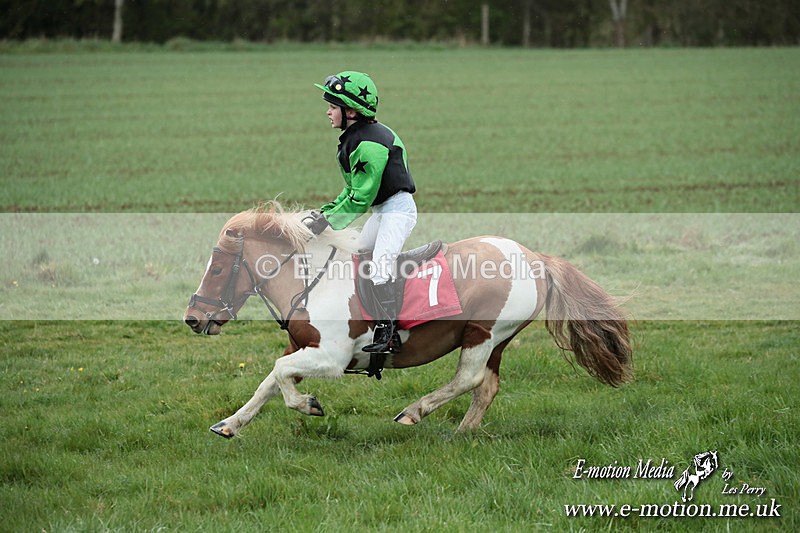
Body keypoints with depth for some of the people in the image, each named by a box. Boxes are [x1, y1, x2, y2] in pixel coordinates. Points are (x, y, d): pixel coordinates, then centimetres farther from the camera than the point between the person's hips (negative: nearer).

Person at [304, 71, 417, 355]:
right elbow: (353, 189, 17)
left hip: (398, 208, -11)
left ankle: (388, 334, -21)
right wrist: (326, 211, 7)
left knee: (379, 268, -21)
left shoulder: (369, 144, -22)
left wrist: (330, 220, -16)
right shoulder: (353, 138, 11)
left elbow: (361, 198, -22)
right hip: (382, 210, 11)